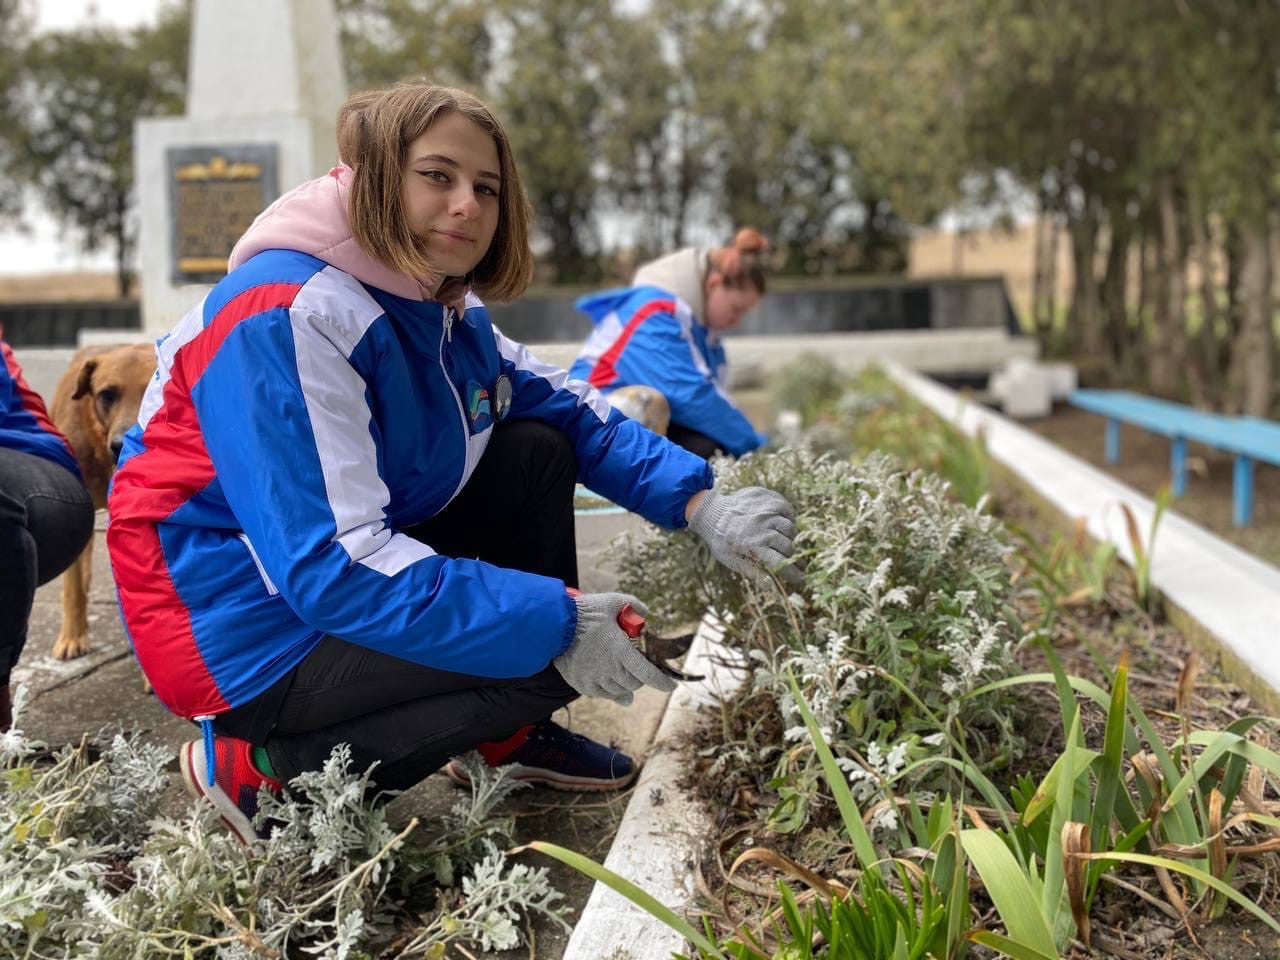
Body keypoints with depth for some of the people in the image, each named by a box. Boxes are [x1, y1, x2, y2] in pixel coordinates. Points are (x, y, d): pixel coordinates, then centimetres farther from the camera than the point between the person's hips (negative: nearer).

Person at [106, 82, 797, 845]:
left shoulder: (447, 312, 2)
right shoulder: (287, 319, -26)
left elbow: (570, 408, 9)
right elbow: (334, 567, -32)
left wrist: (700, 504, -7)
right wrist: (557, 622, -32)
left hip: (361, 578, 9)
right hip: (251, 636, -9)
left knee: (538, 450, 2)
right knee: (551, 646, -18)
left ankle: (506, 737, 11)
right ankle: (266, 767, -7)